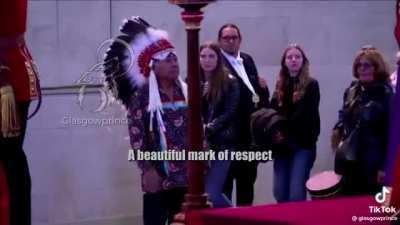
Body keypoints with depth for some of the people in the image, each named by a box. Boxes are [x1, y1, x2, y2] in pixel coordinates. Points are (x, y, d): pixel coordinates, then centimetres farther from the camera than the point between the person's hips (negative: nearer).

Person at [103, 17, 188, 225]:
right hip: (159, 176, -5)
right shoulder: (142, 96, -5)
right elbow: (136, 136, -10)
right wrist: (148, 169, -15)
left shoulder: (184, 92, 11)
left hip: (186, 175, 6)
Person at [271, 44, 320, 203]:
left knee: (296, 194, -13)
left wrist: (284, 131, -12)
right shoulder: (280, 86, 15)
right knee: (280, 194, 4)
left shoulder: (311, 85, -1)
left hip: (303, 144, -5)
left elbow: (305, 115, -10)